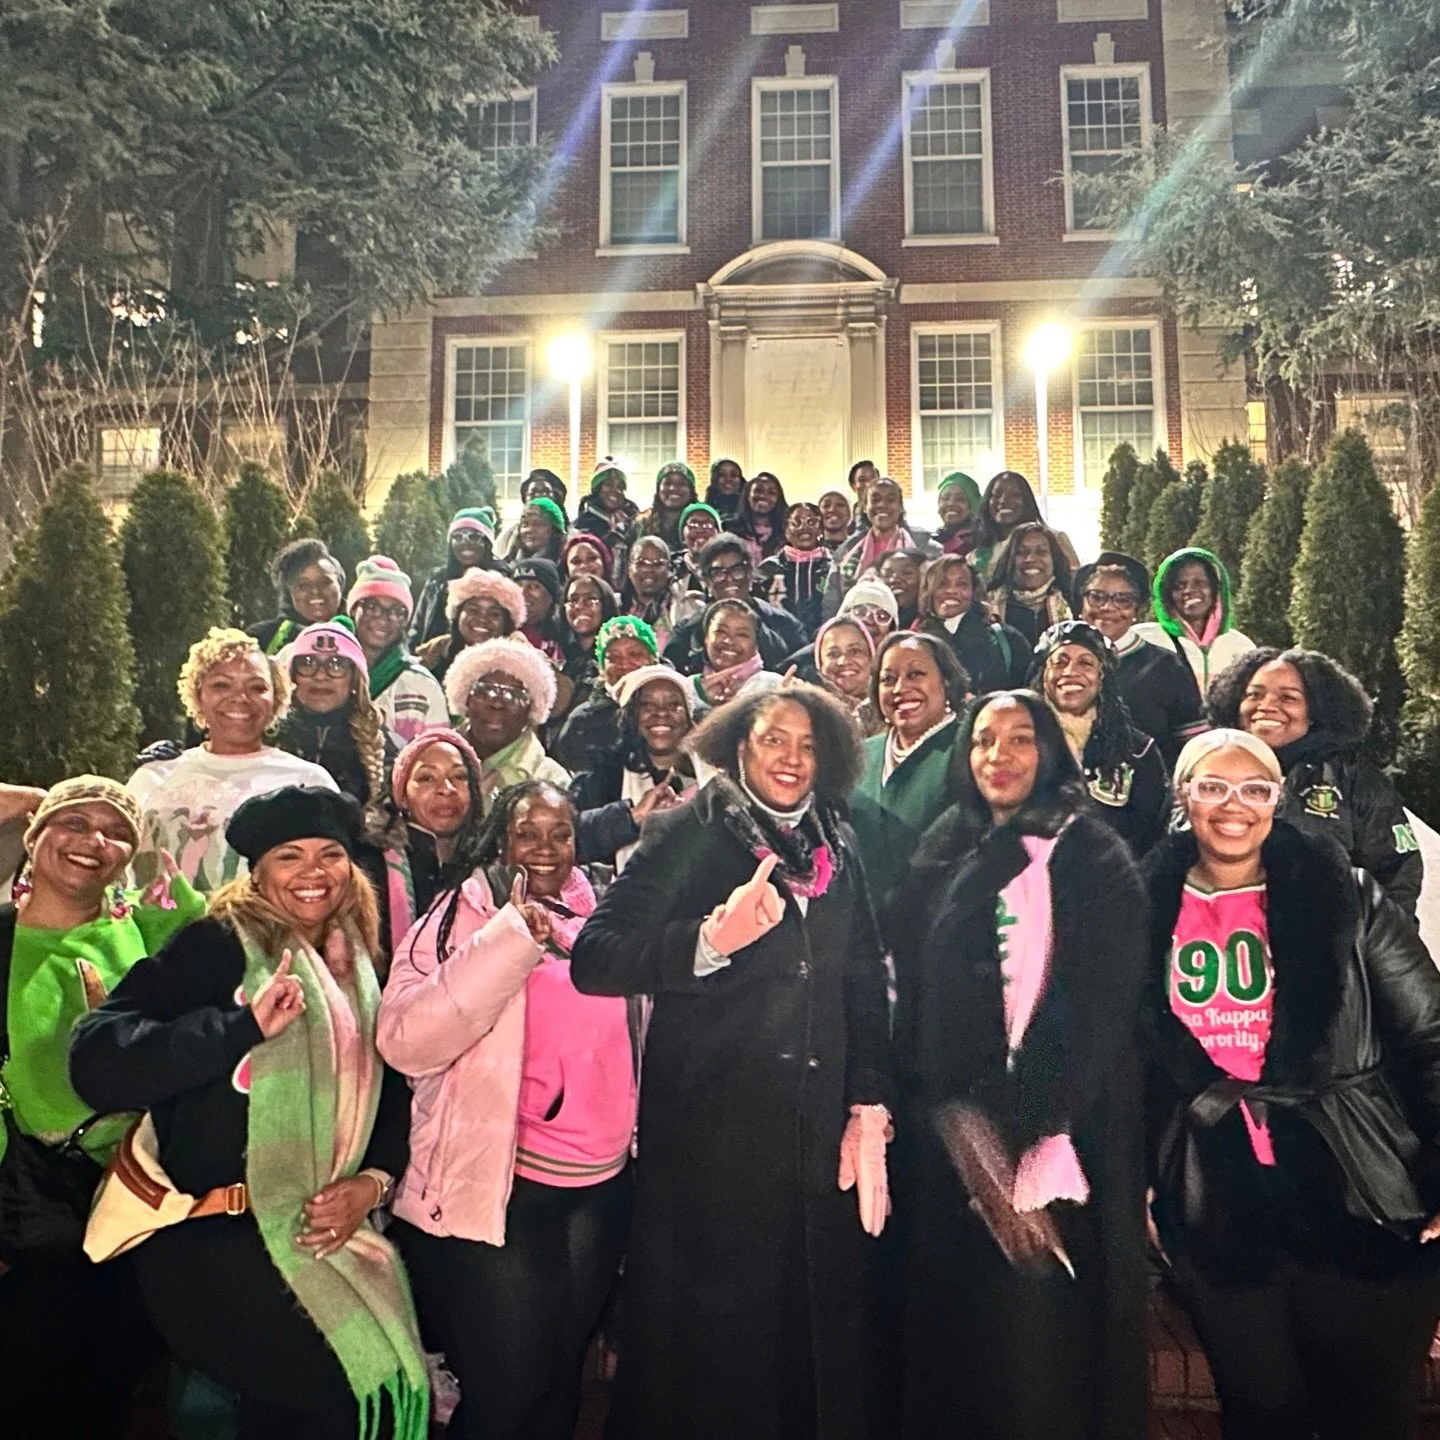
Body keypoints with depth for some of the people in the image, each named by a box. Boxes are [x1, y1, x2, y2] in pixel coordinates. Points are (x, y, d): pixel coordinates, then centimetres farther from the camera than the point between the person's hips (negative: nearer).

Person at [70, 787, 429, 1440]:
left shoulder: (358, 969, 10)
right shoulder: (215, 948, -9)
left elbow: (392, 1090, 13)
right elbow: (97, 1062, -21)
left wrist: (374, 1180, -4)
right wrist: (245, 1023, -29)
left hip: (319, 1231, 7)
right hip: (211, 1237, -6)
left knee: (395, 1386, 11)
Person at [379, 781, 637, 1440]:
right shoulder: (463, 916, -7)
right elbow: (402, 1041, -22)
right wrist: (510, 939, -26)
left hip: (602, 1185, 5)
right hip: (500, 1187, -4)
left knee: (562, 1374, 19)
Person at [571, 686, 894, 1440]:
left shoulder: (837, 846, 9)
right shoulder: (688, 832, -5)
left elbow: (864, 982, 11)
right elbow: (593, 959, -15)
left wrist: (868, 1106, 4)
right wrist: (709, 944, -28)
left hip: (818, 1131, 4)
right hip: (710, 1130, -4)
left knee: (822, 1319, 12)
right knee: (711, 1336, 7)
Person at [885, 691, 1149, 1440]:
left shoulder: (1097, 861, -2)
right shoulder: (942, 857, 10)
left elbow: (1100, 1005, -9)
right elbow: (908, 985, 7)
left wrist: (1021, 1120, -17)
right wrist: (962, 1122, -5)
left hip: (1061, 1126, -3)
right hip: (949, 1130, 4)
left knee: (1045, 1317, 0)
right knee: (952, 1313, 10)